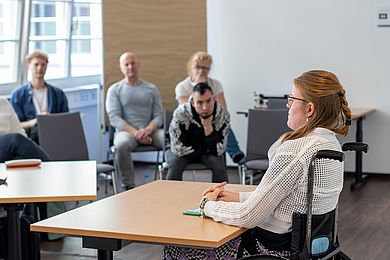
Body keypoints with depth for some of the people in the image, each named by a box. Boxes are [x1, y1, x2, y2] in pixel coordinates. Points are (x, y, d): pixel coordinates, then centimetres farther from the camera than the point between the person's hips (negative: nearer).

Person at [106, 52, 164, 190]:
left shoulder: (151, 89, 17)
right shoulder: (114, 89, 10)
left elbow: (158, 116, 8)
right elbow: (114, 118, -2)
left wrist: (147, 130, -15)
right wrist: (135, 132, -18)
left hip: (150, 130, 2)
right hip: (126, 131, -2)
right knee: (122, 144, -38)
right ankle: (129, 186, -26)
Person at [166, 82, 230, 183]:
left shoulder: (222, 115, -22)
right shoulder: (180, 114, -28)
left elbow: (218, 150, -23)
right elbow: (177, 149, -25)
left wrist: (208, 126, -35)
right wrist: (205, 147, -17)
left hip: (209, 153, 2)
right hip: (184, 152, -1)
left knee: (219, 165, -27)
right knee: (175, 165, -31)